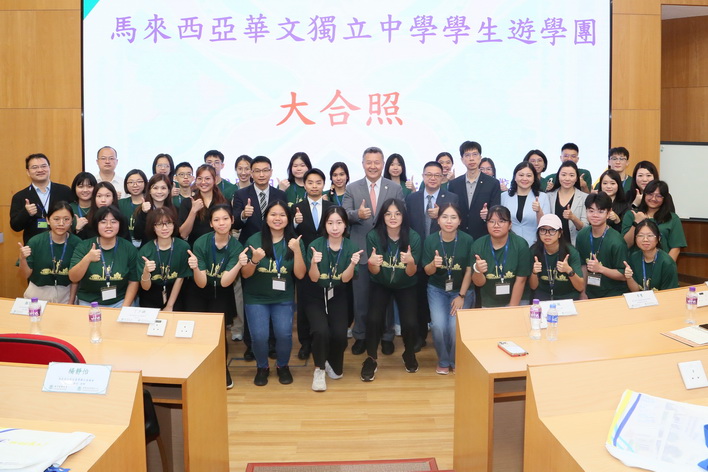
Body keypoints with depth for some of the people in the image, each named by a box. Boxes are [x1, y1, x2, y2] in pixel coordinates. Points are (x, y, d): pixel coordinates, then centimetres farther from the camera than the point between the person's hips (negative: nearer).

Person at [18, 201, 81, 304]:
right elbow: (26, 275, -7)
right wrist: (22, 259, -23)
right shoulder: (35, 241, -12)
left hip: (64, 296, 0)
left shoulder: (76, 243, -11)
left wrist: (71, 302, -2)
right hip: (37, 294, 0)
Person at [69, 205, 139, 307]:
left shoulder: (129, 248, 0)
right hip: (88, 303, 0)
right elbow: (73, 278, -10)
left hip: (119, 302, 0)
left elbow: (133, 281, 3)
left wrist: (125, 307, -8)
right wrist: (87, 259, -26)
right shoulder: (83, 246, -1)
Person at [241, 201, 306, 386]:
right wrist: (254, 260, -25)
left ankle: (283, 366, 15)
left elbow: (300, 274, -10)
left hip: (284, 298, 1)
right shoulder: (254, 240, -7)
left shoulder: (295, 242, -3)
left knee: (284, 334, -16)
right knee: (259, 336, -13)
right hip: (256, 298, 0)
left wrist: (297, 251, -24)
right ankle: (262, 367, 18)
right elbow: (245, 274, -5)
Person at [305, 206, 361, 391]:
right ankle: (319, 369, 2)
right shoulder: (315, 245, -15)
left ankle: (334, 365, 16)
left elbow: (345, 279, -13)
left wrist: (353, 264, -33)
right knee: (321, 331, -23)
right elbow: (314, 278, -15)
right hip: (315, 296, -1)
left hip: (338, 296, 2)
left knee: (339, 334, -16)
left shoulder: (351, 247, -9)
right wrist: (314, 262, -35)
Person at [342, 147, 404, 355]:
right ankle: (360, 336, 24)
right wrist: (357, 214, -25)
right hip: (360, 251, 0)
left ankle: (387, 337, 24)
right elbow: (344, 214, -5)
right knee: (360, 297, 9)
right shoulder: (352, 188, 3)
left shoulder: (396, 189, 2)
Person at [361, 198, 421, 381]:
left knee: (410, 323, -18)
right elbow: (374, 272, -13)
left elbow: (411, 273, -15)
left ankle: (409, 354, 15)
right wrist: (372, 263, -36)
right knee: (374, 319, -23)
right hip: (380, 285, 0)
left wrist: (411, 262, -38)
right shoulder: (373, 236, -19)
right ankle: (371, 359, 1)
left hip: (405, 286, 0)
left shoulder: (413, 237, -19)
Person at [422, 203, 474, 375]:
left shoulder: (467, 240, -17)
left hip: (462, 289, -1)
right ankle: (443, 361, 12)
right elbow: (428, 271, -5)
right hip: (437, 289, 1)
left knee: (456, 326, -17)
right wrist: (434, 264, -28)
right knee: (438, 325, -16)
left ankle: (456, 361, 12)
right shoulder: (430, 240, -13)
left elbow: (469, 270, -9)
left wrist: (461, 296, -8)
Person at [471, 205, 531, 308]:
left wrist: (512, 309, -11)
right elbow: (479, 283, -6)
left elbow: (520, 280, -10)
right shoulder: (478, 245, -9)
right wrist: (478, 271, -26)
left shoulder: (520, 244, -13)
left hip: (517, 301, -1)